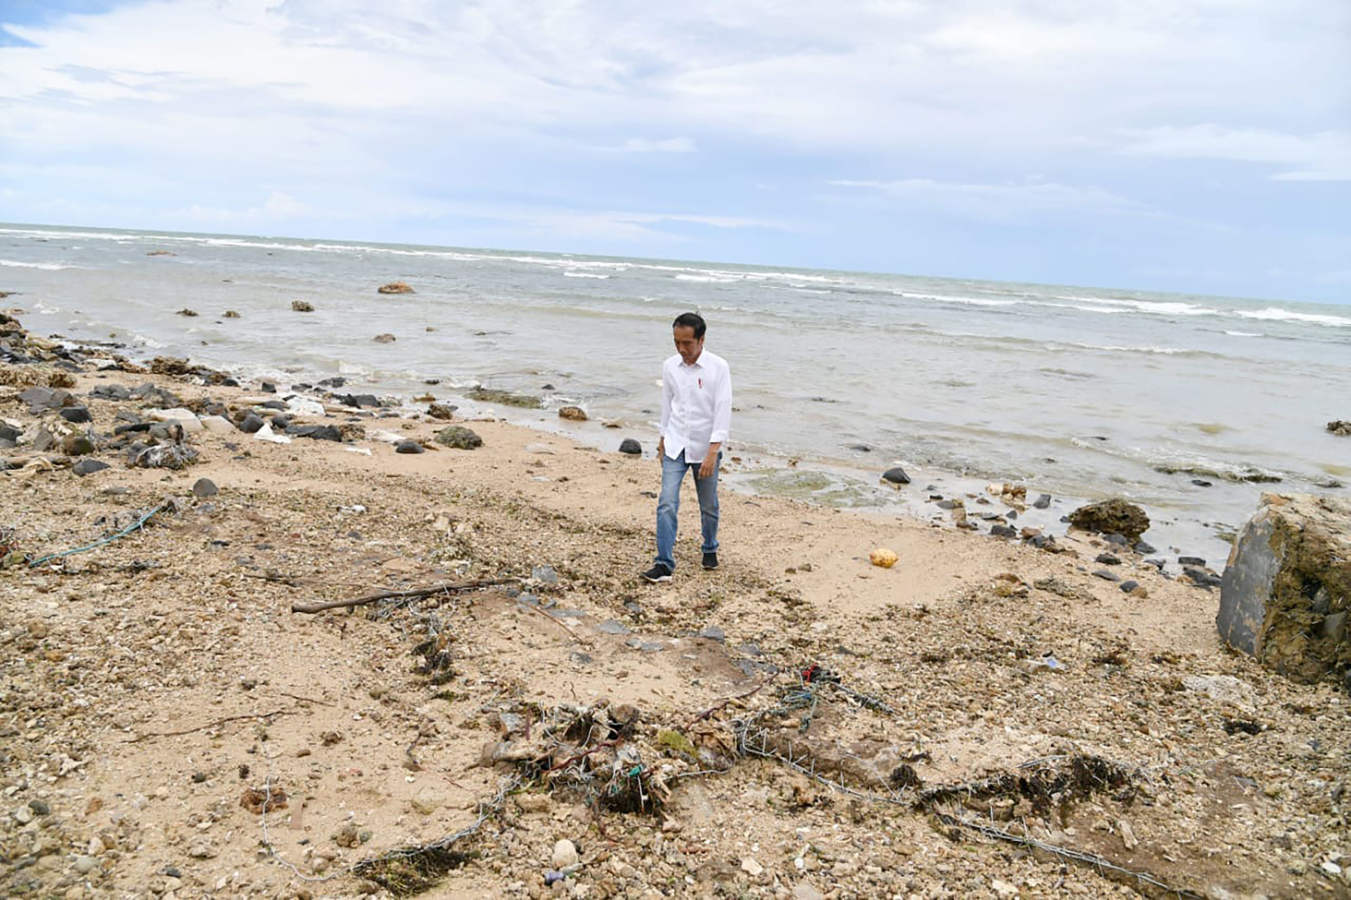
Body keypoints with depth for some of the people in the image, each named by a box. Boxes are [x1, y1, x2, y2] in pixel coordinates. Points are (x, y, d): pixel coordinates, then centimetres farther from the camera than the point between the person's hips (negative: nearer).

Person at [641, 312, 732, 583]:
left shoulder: (718, 367, -13)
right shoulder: (669, 366, -1)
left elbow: (723, 410, -16)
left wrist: (713, 452, -22)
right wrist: (663, 438, 18)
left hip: (705, 448, -2)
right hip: (675, 446, 2)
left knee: (708, 506, 13)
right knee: (667, 504, -9)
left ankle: (710, 549, 38)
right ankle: (664, 564, -7)